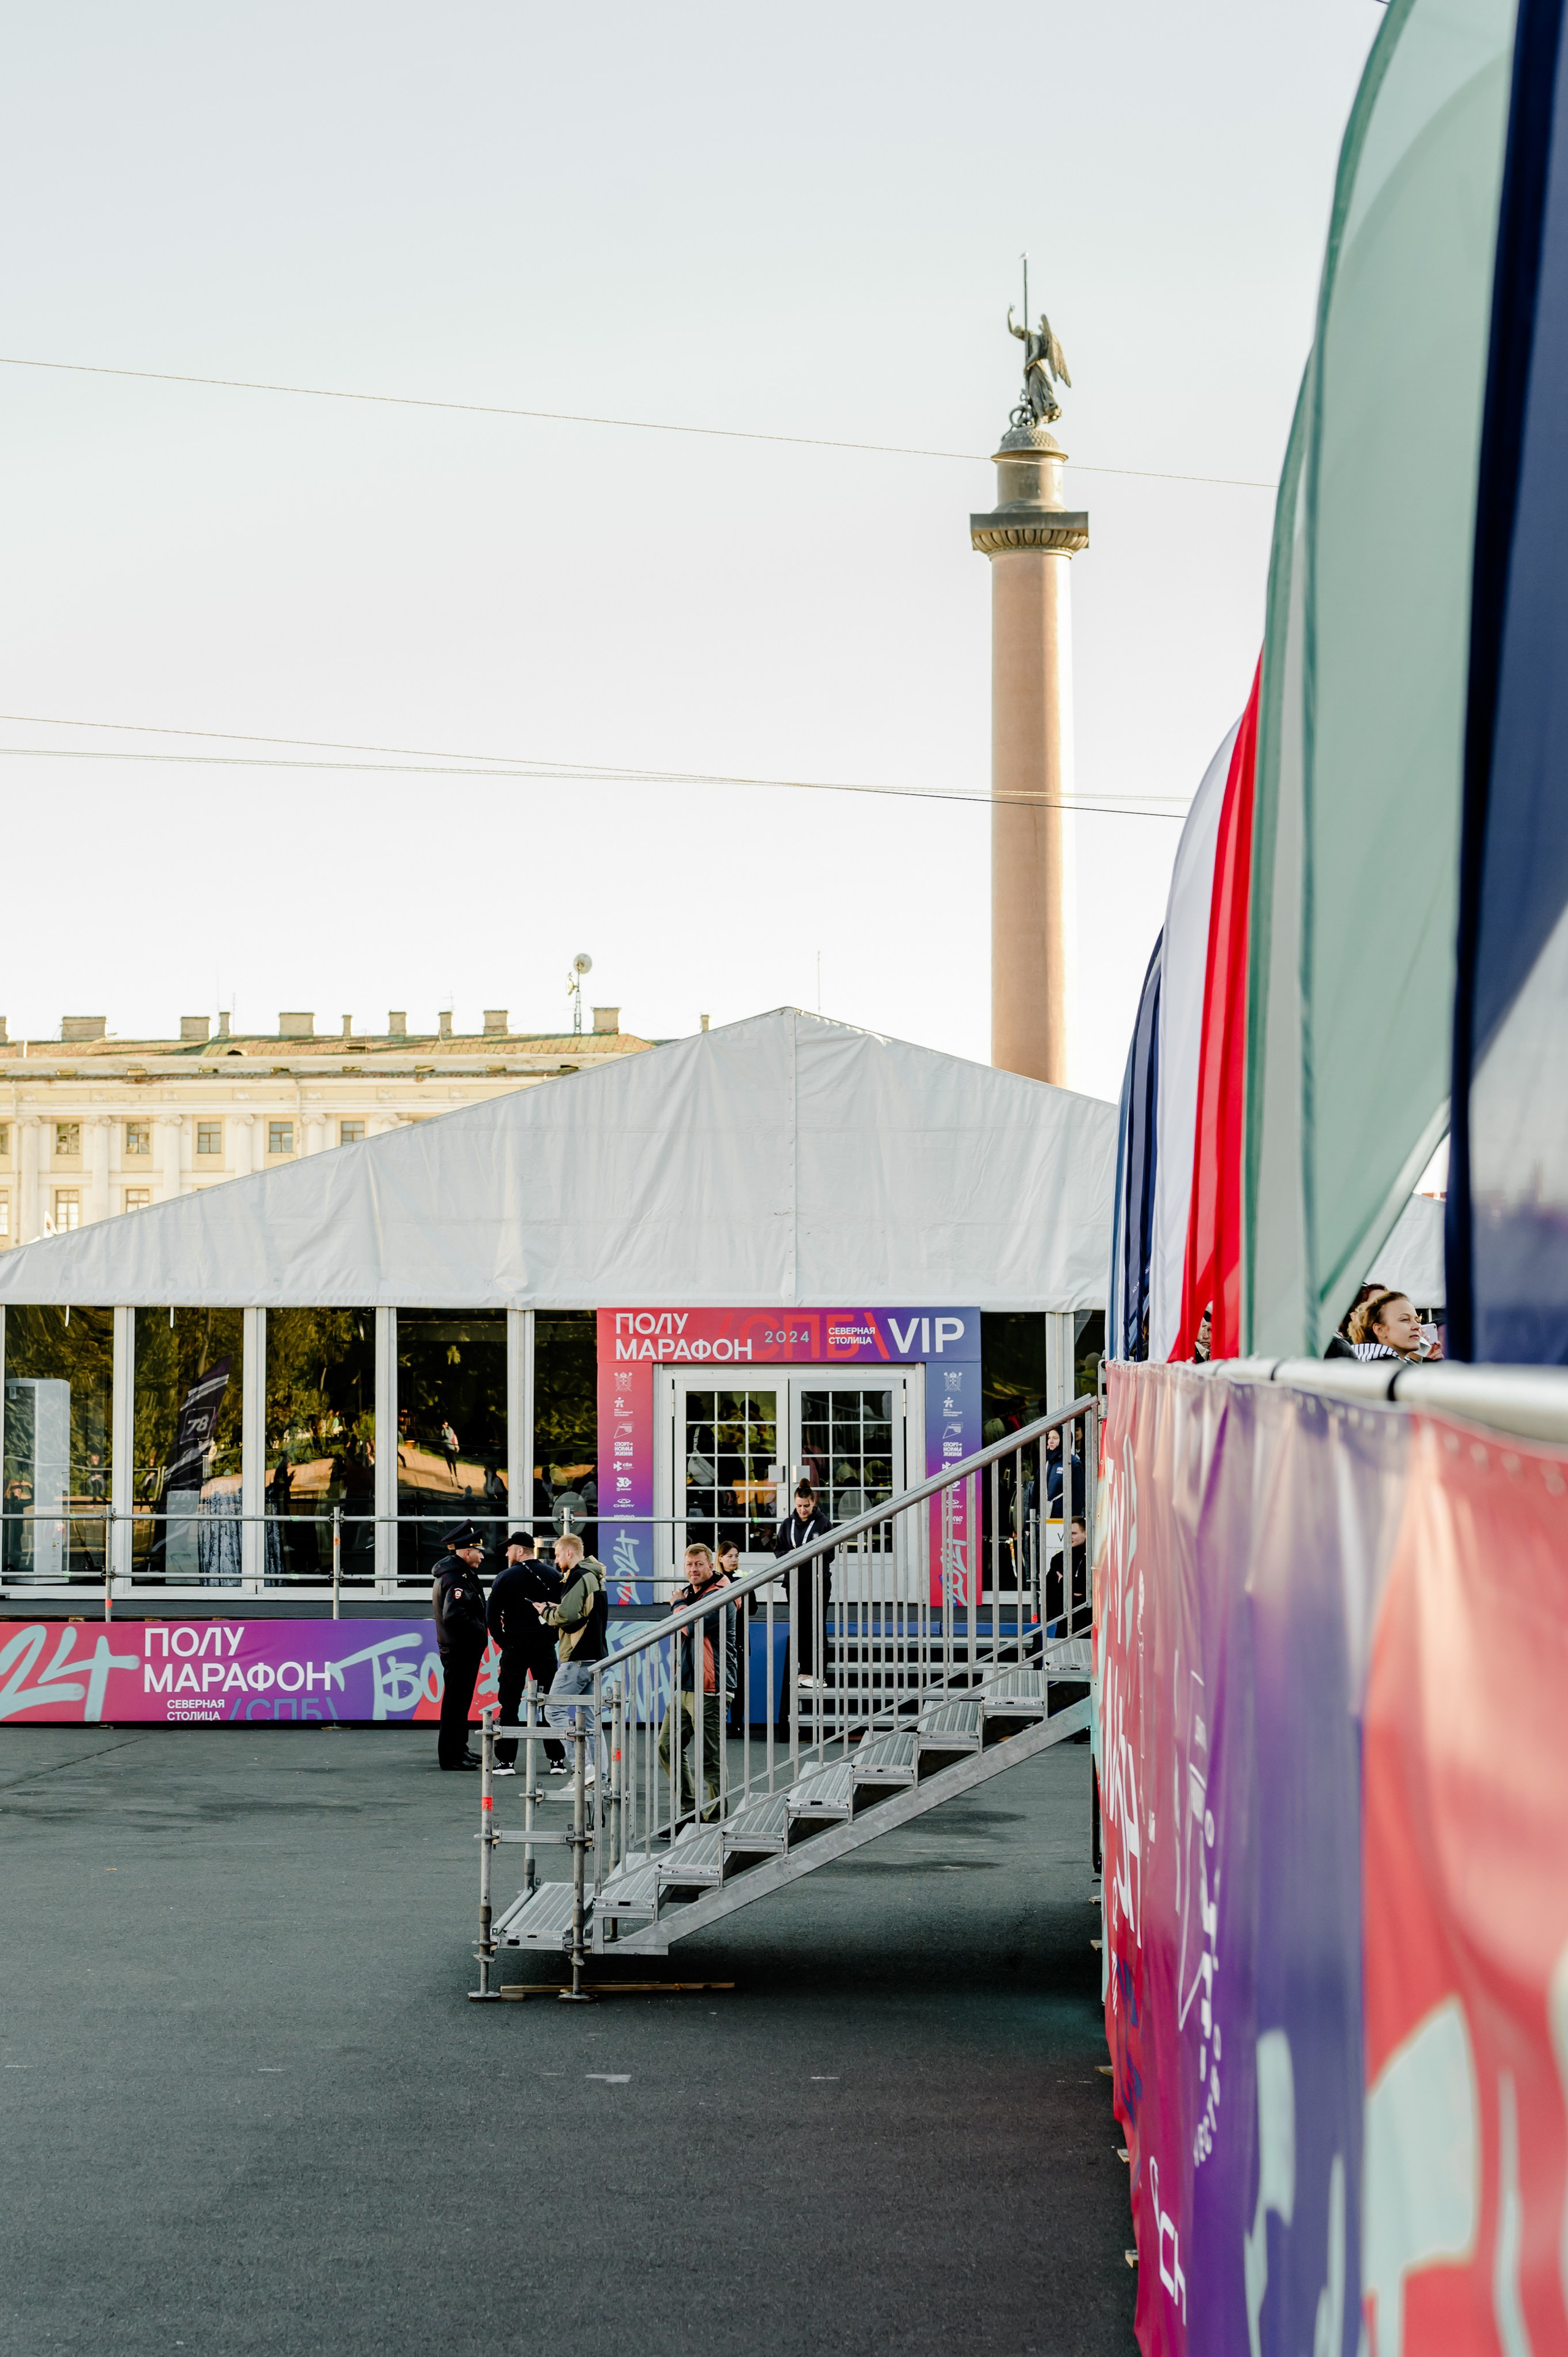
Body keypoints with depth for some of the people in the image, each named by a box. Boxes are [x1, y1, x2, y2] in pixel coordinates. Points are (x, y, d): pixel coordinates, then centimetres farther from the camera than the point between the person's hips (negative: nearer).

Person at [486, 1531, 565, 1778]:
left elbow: (492, 1616, -5)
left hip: (515, 1647, -2)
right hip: (545, 1647, 2)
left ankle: (506, 1760, -1)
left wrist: (503, 1643, 5)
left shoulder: (505, 1578, -3)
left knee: (509, 1704, 2)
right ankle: (557, 1760, 4)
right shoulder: (551, 1576, 5)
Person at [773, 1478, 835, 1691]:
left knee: (815, 1626, -3)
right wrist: (789, 1554, -11)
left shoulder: (823, 1523, -4)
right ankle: (803, 1670, 13)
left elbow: (829, 1554, -7)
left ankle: (814, 1673, -1)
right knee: (799, 1626, 7)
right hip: (795, 1582, 4)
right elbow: (778, 1551, 10)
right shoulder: (788, 1525, 8)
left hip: (818, 1582, -4)